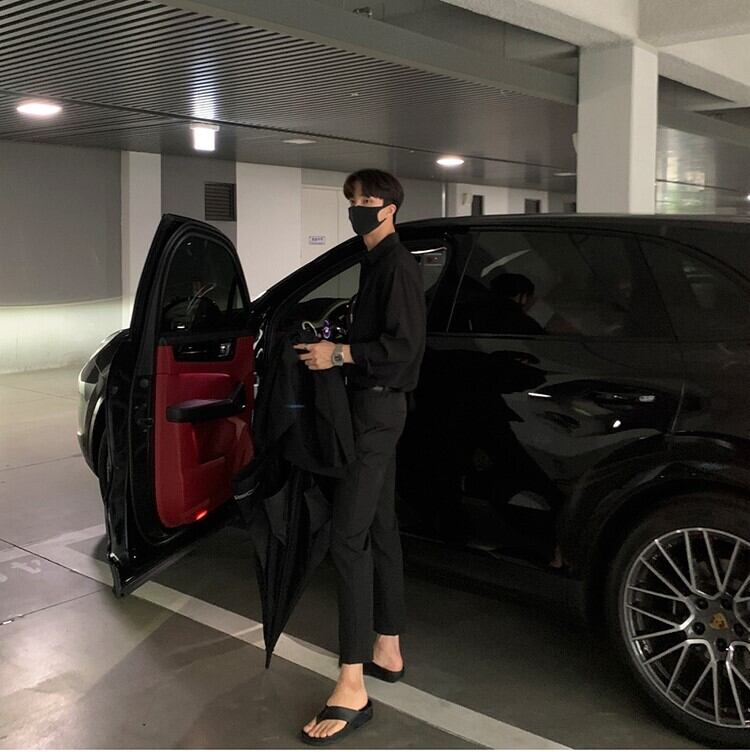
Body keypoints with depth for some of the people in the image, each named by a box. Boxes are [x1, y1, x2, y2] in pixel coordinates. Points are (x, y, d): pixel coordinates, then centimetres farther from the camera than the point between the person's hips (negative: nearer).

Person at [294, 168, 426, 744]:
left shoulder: (397, 264, -12)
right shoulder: (376, 261, 19)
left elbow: (404, 344, -20)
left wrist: (341, 354, -20)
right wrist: (335, 346, 13)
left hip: (378, 407, -11)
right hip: (373, 404, 11)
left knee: (349, 536, -14)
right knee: (381, 530, 14)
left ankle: (353, 687, -11)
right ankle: (387, 650, 25)